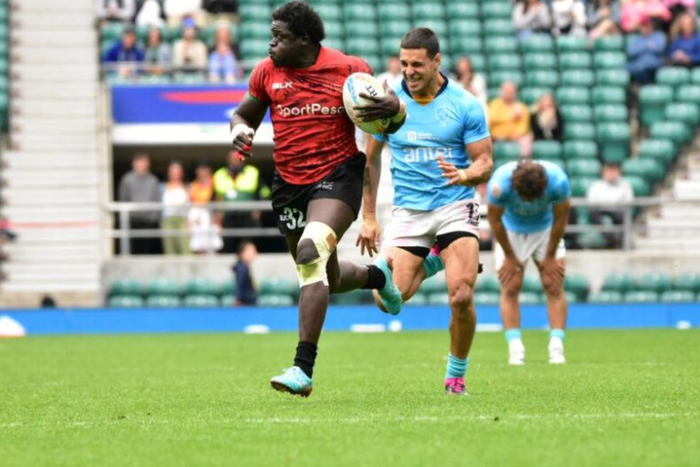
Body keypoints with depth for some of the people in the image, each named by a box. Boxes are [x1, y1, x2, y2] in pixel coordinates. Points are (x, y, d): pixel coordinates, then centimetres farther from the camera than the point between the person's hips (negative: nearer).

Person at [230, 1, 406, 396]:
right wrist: (240, 131, -7)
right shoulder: (268, 72, 2)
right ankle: (376, 277, 54)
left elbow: (391, 124, 2)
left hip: (338, 175, -5)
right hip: (289, 183, 5)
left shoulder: (350, 69, -7)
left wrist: (394, 109, -22)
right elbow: (244, 115, 17)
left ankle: (304, 369, -28)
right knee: (326, 279, 15)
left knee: (311, 254, -28)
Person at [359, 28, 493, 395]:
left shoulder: (465, 105, -5)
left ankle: (456, 374, 5)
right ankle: (430, 264, 25)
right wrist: (368, 217, 9)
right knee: (389, 300, -9)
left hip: (455, 207, -2)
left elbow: (485, 164, -3)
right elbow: (371, 160, 12)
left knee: (461, 297, -19)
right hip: (408, 211, 2)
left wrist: (465, 176, -26)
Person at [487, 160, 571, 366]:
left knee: (554, 287, -10)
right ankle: (515, 349, -11)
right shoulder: (499, 184, -35)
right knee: (510, 289, -10)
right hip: (511, 232, -1)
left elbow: (561, 218, -15)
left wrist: (550, 257, -7)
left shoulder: (558, 181, -33)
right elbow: (494, 219, -16)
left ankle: (556, 348, -11)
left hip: (546, 231, 1)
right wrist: (510, 257, -8)